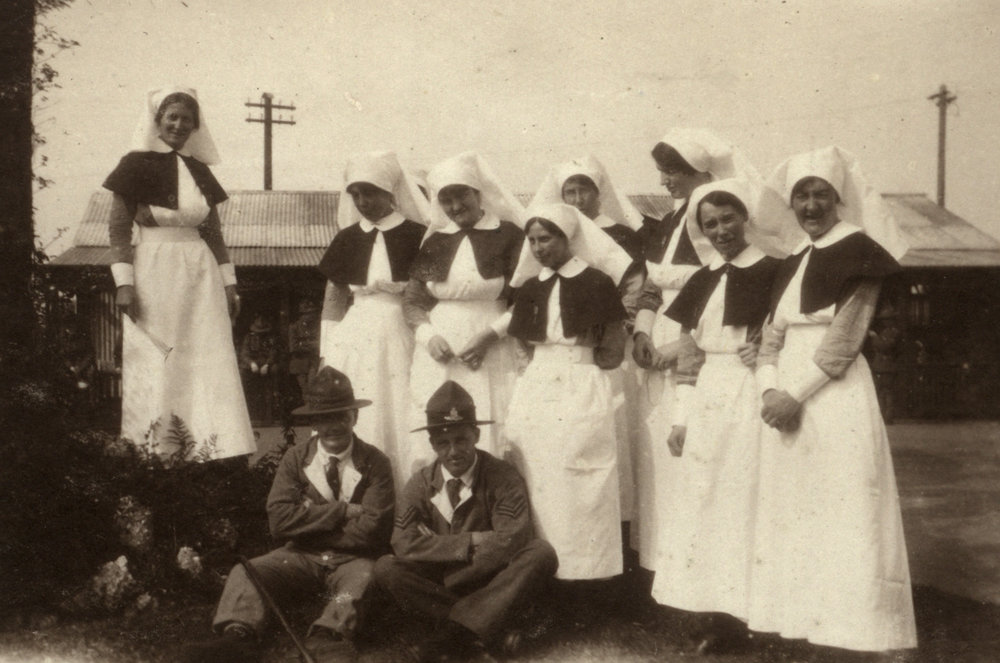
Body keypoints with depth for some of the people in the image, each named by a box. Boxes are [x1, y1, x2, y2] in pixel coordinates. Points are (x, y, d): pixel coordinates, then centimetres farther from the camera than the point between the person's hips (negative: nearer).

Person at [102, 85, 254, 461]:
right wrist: (124, 282, -11)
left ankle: (213, 451, 6)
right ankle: (155, 454, 6)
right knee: (156, 370, -1)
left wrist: (229, 284, 12)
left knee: (210, 366, 1)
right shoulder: (137, 164, 0)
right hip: (155, 275, -4)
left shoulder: (200, 170, 14)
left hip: (201, 276, 5)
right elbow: (119, 228, -3)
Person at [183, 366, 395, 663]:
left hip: (352, 561, -3)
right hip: (302, 558, 3)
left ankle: (327, 638, -56)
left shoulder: (375, 463, -2)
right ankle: (238, 636, -45)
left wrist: (309, 521, -6)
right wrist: (342, 511, -13)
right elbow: (279, 520, -8)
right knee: (245, 572, -22)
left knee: (363, 579, -36)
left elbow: (370, 531, -11)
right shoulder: (296, 458, 5)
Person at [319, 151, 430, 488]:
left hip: (402, 338, -2)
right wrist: (326, 355, 9)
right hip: (354, 340, 3)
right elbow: (333, 298, 12)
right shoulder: (347, 239, 10)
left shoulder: (417, 236, 1)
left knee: (399, 422, -5)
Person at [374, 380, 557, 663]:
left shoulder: (503, 477, -8)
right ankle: (471, 633, -25)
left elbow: (510, 542, -21)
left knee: (542, 553, -28)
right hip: (438, 581, 1)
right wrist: (471, 542, -19)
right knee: (385, 568, -23)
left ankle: (450, 633, -30)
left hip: (490, 583, -1)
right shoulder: (420, 484, -1)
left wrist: (439, 547, -17)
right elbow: (404, 543, -15)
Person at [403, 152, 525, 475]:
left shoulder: (509, 235, 1)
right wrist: (429, 336, -5)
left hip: (490, 359, -3)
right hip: (439, 356, 3)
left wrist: (490, 335, -13)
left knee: (489, 441, -7)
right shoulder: (435, 241, 13)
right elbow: (411, 301, 13)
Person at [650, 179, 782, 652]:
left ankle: (736, 614, 9)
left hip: (747, 402, -6)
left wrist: (764, 353, -18)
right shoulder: (701, 281, 12)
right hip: (703, 404, 6)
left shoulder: (772, 272, -5)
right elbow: (687, 354, 10)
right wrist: (679, 417, 6)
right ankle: (709, 610, 19)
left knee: (740, 502, 0)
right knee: (698, 504, 8)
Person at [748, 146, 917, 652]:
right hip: (787, 401, 7)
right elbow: (771, 339, 11)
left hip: (836, 398, -6)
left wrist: (797, 396, -15)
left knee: (841, 512, -5)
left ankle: (850, 632, 2)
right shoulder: (791, 264, 17)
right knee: (790, 514, 7)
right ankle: (795, 622, 15)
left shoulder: (858, 249, -2)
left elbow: (844, 338, -11)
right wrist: (770, 391, -7)